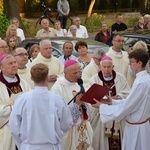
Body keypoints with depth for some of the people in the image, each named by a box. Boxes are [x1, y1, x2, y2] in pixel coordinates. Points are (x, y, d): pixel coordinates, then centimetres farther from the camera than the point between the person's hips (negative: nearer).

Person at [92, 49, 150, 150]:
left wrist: (101, 106, -14)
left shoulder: (141, 83, -26)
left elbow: (125, 108, -22)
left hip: (136, 127, -8)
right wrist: (113, 101, 5)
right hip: (141, 122, 8)